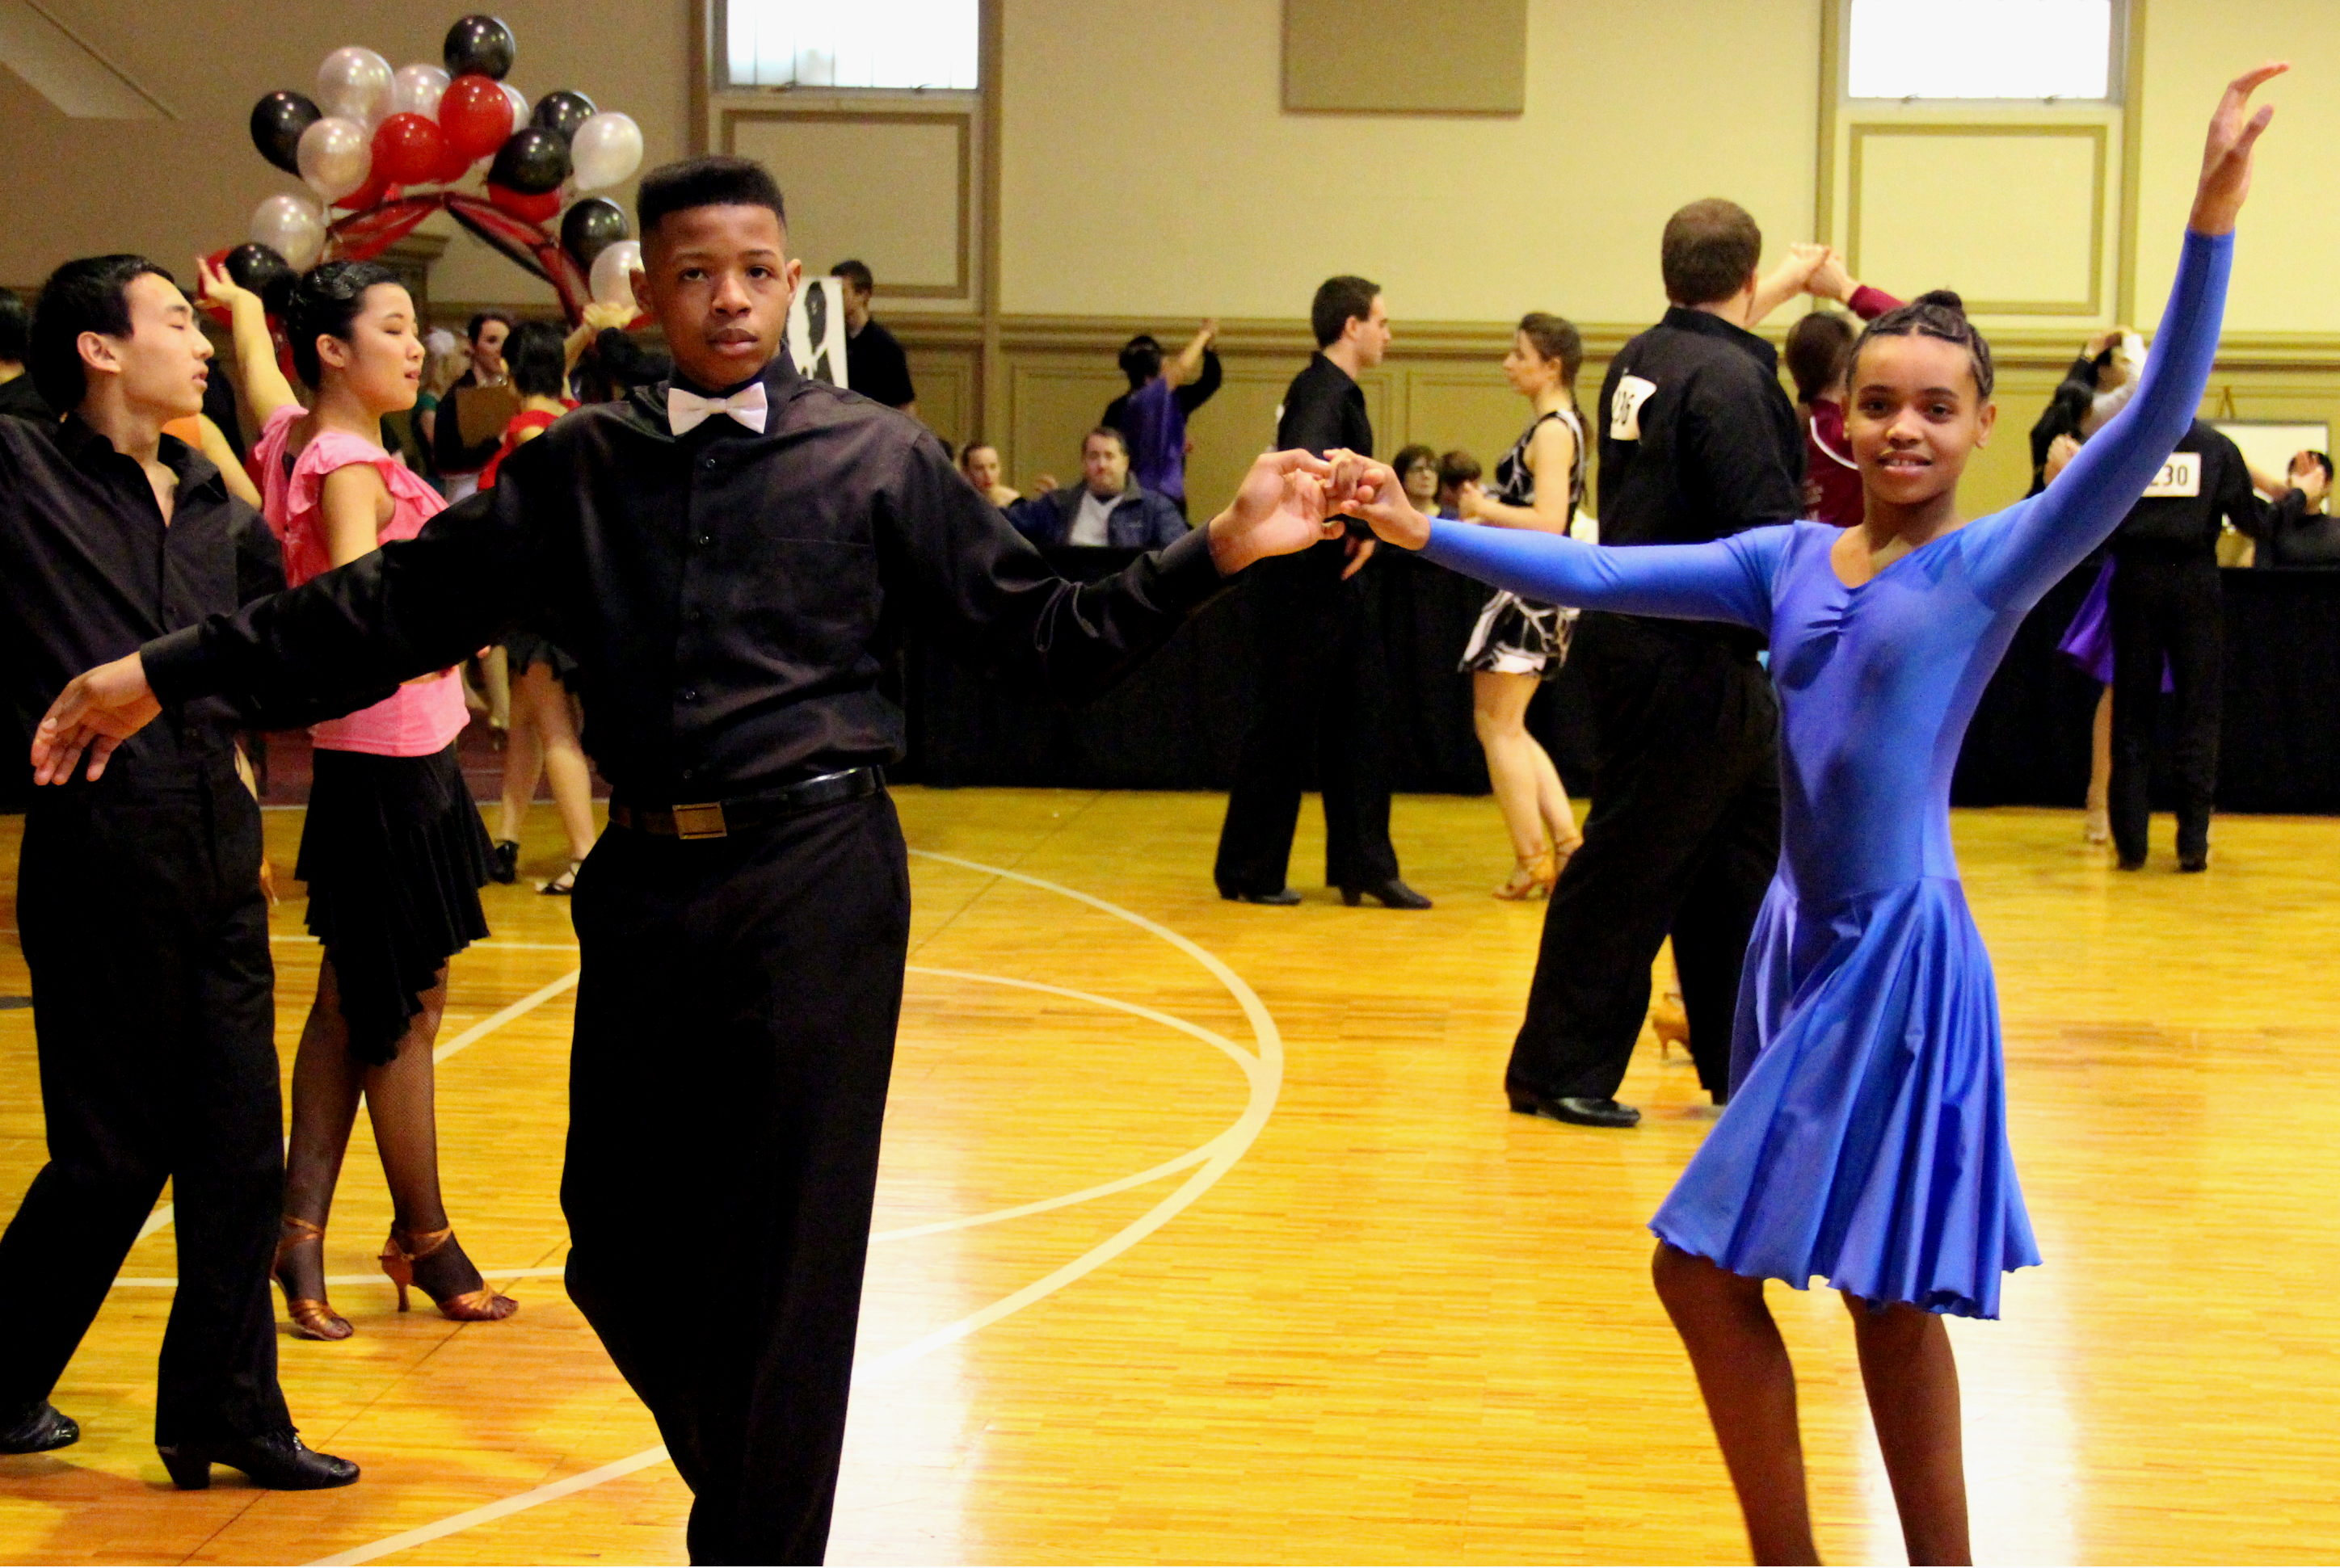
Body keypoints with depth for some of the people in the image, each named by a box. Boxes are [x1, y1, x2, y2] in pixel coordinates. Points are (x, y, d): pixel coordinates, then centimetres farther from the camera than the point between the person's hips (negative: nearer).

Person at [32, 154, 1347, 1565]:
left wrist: (1219, 551, -12)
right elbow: (402, 601, 12)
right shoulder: (582, 467, 10)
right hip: (647, 881, 4)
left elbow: (1046, 635, 1)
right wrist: (166, 673, 10)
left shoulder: (879, 458, 2)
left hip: (815, 880, -3)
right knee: (620, 1248, 9)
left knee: (789, 1257, -1)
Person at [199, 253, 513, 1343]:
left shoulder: (295, 438, 6)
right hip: (390, 760, -9)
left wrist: (239, 302, 46)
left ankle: (301, 1230, 14)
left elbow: (256, 358, 29)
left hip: (375, 754, 9)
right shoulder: (351, 470, -20)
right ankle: (423, 1240, 14)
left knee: (353, 1003, 12)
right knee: (405, 1009, 2)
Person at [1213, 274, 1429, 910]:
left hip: (1340, 584, 10)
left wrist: (1362, 528, 2)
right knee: (1283, 730, 0)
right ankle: (1248, 872, 10)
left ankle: (1363, 865, 15)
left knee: (1357, 728, 10)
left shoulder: (1341, 392, 15)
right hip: (1305, 584, -10)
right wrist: (1353, 525, -23)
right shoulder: (1320, 392, -16)